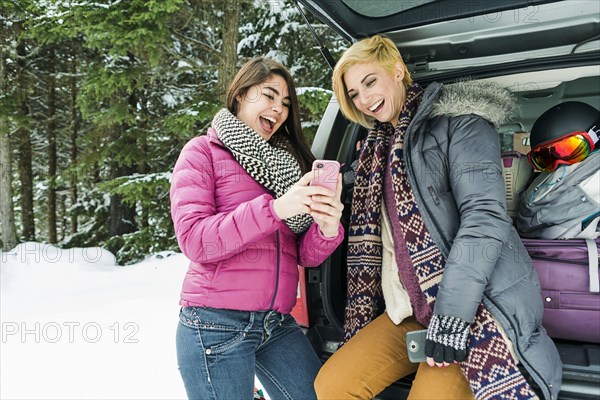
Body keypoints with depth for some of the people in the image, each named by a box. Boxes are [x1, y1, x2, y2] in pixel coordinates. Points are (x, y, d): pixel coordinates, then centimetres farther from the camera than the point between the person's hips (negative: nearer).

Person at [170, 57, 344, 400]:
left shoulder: (287, 161, 15)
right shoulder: (203, 151, 1)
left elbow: (306, 255, 8)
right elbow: (194, 240, -13)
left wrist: (328, 228, -15)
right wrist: (274, 208, -24)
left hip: (278, 325, 5)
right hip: (216, 324, -5)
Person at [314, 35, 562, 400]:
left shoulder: (457, 121, -4)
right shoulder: (377, 148, 18)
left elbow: (484, 216, -17)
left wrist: (452, 314, -24)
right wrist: (359, 321, 14)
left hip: (474, 310, -7)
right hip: (405, 312, 7)